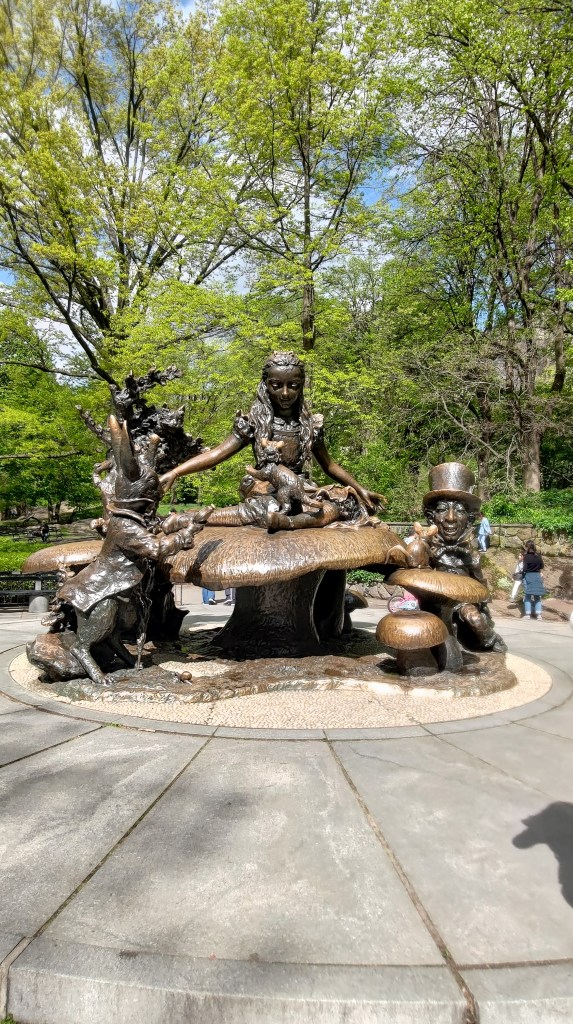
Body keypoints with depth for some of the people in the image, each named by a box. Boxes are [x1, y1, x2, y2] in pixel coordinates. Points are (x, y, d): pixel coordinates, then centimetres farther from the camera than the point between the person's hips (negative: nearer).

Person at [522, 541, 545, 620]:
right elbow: (542, 566, 7)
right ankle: (539, 614, 4)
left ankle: (528, 614, 4)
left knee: (528, 596, 6)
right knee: (537, 596, 10)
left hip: (528, 576, -3)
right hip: (537, 576, 3)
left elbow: (525, 568, -15)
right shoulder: (538, 555, -1)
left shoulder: (526, 556, -13)